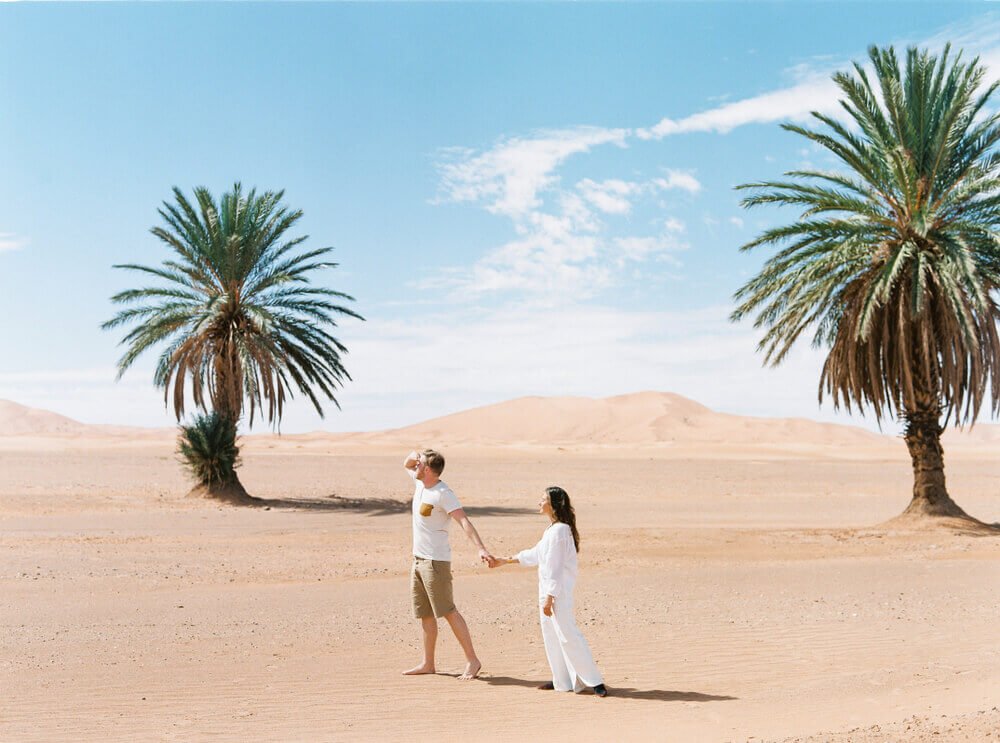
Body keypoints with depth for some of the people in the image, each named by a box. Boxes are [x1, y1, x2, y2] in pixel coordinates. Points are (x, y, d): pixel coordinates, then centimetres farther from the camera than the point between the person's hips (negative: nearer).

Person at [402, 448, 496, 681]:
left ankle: (472, 660, -3)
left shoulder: (443, 494, -17)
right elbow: (406, 465, 27)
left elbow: (464, 521, -26)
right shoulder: (421, 483, 8)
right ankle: (427, 664, 20)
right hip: (419, 558, 9)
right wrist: (411, 456, 3)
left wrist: (481, 548, -38)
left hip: (436, 561, -9)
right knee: (425, 614, 13)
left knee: (448, 611, -8)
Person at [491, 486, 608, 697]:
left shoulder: (559, 531, -19)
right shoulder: (552, 529, 13)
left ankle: (595, 682, -5)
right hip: (548, 590, 10)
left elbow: (555, 567, -21)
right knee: (551, 635, 15)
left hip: (558, 592, -10)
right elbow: (535, 554, 26)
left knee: (568, 635, -9)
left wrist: (549, 598, -20)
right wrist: (506, 560, 31)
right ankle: (562, 681, 24)